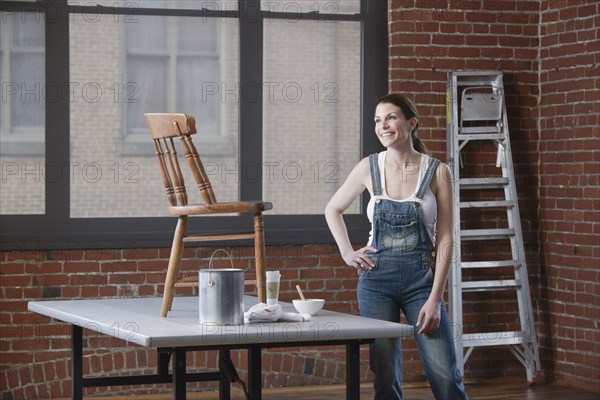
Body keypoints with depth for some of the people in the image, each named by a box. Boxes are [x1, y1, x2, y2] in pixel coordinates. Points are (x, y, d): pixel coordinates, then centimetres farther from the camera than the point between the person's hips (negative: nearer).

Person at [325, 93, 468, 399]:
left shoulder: (437, 171, -4)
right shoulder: (369, 168, 2)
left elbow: (445, 239, -5)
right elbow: (332, 210, 19)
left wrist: (435, 299, -11)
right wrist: (347, 252, 6)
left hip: (421, 276, -1)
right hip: (377, 277, 2)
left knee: (444, 374, -8)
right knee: (385, 375, 2)